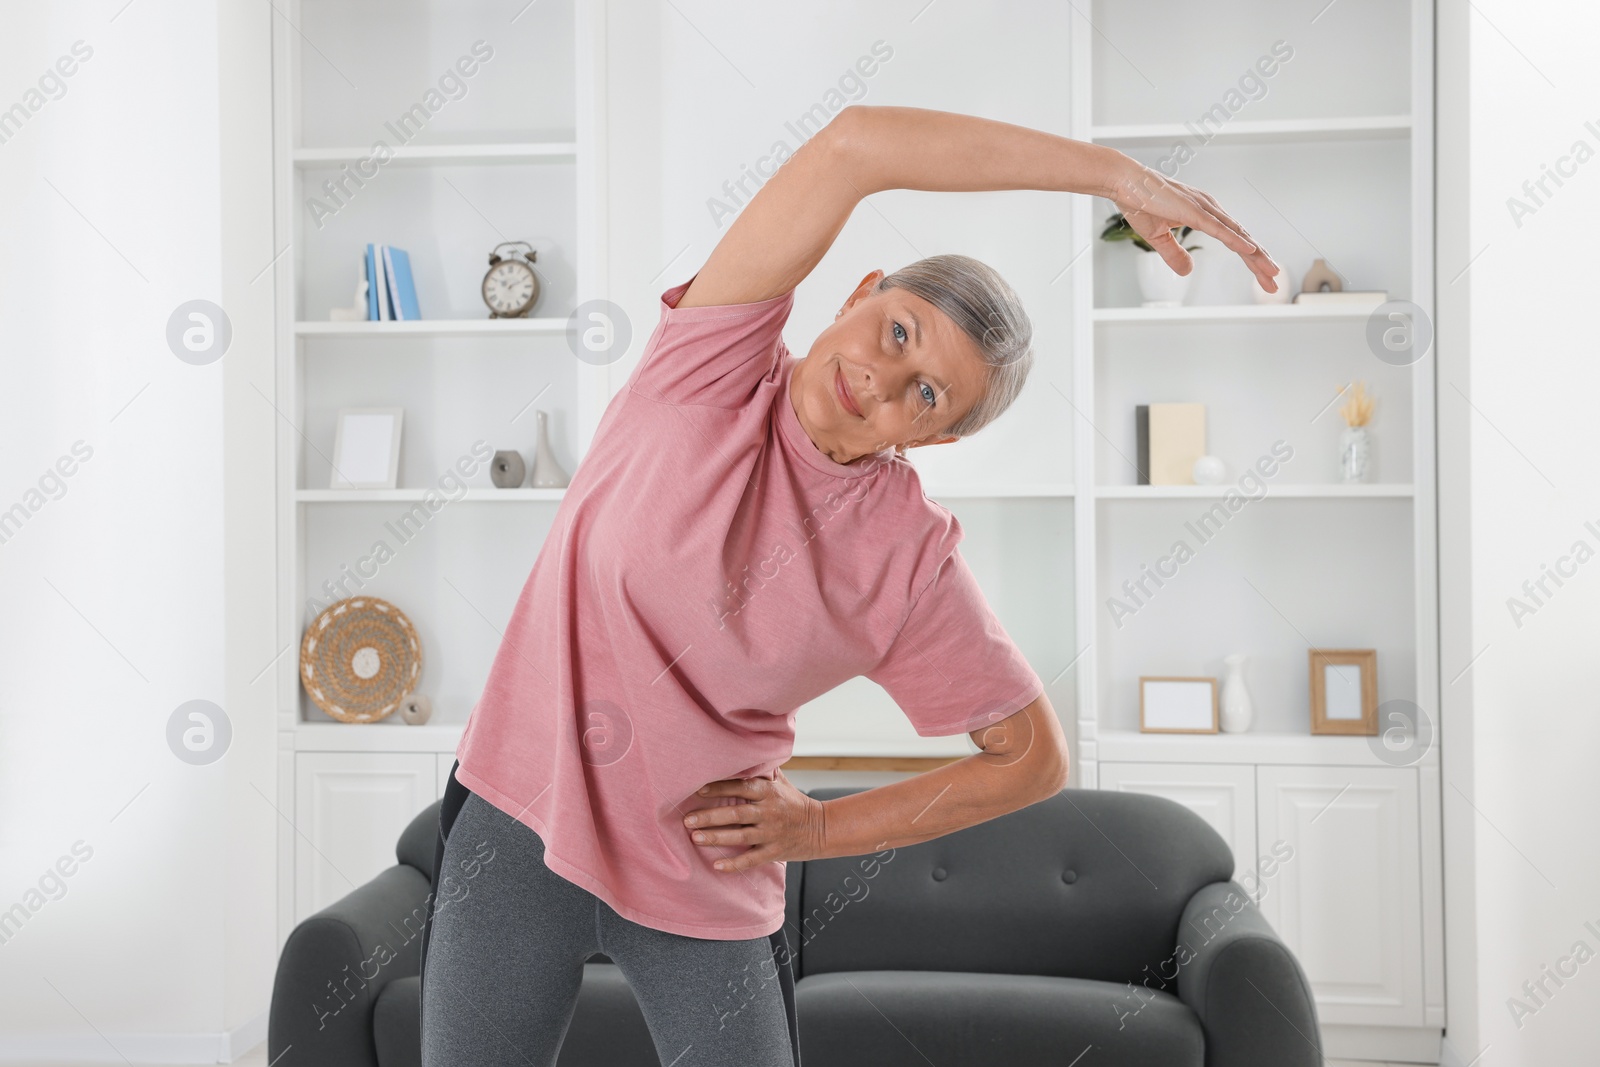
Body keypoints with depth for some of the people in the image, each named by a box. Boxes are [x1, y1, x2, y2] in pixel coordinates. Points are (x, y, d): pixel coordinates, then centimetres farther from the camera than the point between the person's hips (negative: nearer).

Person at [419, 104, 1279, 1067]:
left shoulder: (911, 559, -12)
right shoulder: (713, 367, -13)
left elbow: (1034, 759, -1)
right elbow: (854, 144, -25)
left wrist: (819, 829, -7)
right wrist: (1116, 173, -26)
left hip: (708, 885, 0)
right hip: (520, 820, 1)